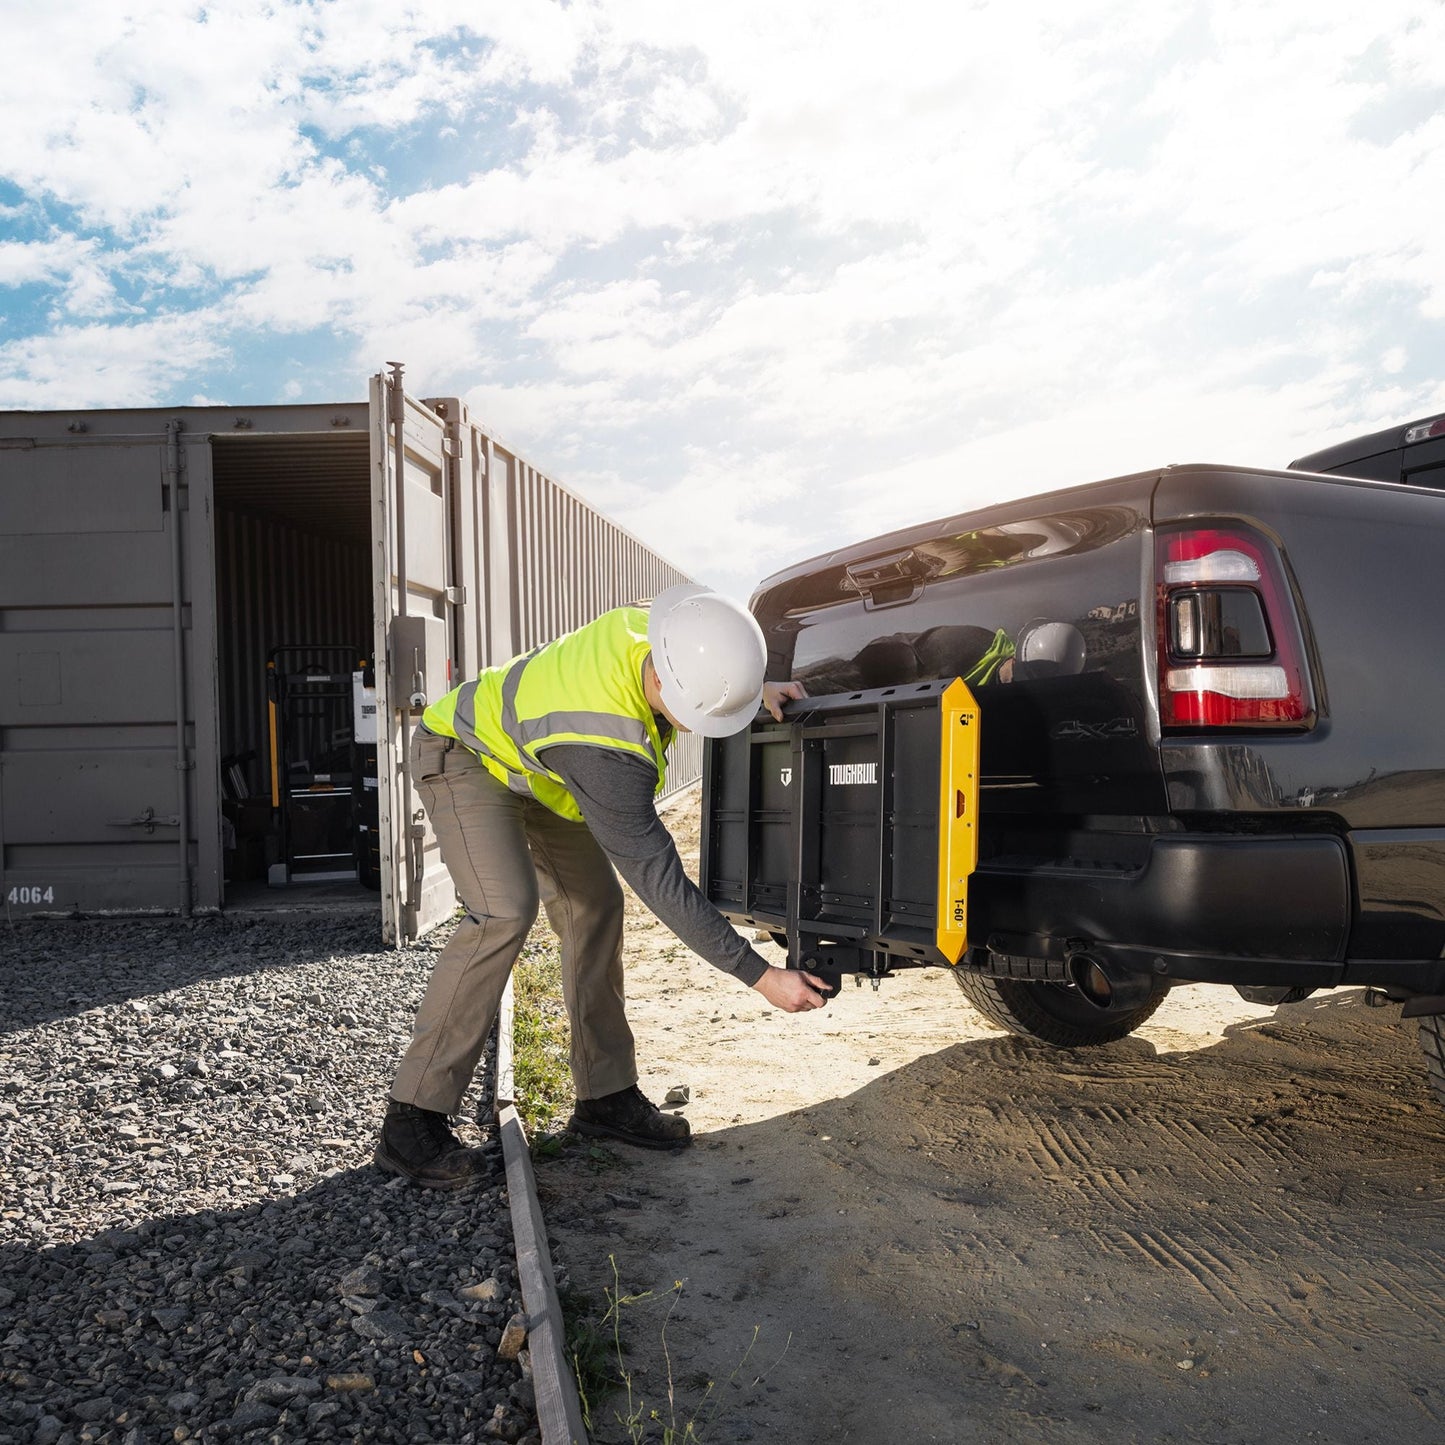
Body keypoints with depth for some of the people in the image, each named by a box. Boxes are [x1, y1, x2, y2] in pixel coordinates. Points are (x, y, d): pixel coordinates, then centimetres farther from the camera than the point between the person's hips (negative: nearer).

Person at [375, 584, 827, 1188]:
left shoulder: (655, 629, -22)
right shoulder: (605, 752, -43)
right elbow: (661, 882, -38)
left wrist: (757, 689, -13)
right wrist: (761, 976, -36)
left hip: (531, 765, 8)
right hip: (466, 755, -8)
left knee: (595, 907, 0)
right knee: (505, 911, -26)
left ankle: (606, 1095, 10)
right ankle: (412, 1121, -16)